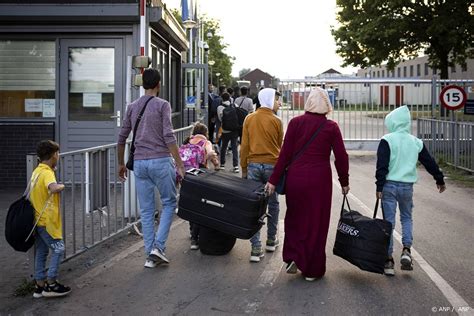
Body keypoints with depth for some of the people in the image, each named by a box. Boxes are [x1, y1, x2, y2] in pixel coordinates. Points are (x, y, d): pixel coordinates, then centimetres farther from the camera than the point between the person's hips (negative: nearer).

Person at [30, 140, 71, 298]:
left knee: (41, 252, 13)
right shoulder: (47, 173, -18)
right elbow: (53, 188, -39)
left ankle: (40, 285, 18)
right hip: (48, 220, -9)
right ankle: (51, 284, 2)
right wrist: (61, 186, -18)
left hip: (38, 219, 9)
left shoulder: (36, 171, 11)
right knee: (58, 249, -1)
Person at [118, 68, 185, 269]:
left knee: (146, 210, 9)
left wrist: (121, 164, 24)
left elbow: (122, 138, 13)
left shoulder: (132, 107, 11)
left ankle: (150, 255, 12)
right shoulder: (162, 105, -4)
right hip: (161, 161, -5)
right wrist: (180, 165, -12)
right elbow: (168, 137, -13)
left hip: (139, 163, 5)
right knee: (169, 203, 10)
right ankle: (158, 246, -1)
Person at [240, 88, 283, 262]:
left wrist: (244, 168, 11)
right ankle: (271, 241, 27)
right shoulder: (276, 121, -5)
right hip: (272, 165, -2)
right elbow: (280, 146, 4)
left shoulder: (249, 119, 2)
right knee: (273, 204, 15)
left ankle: (256, 248, -2)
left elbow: (244, 146, 3)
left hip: (253, 165, 2)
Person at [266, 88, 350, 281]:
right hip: (320, 180, -1)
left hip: (296, 178, 1)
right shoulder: (331, 127, -3)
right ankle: (312, 270, 15)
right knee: (316, 222, 9)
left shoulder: (295, 123, -3)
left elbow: (285, 154, -4)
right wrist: (344, 182, 12)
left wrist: (274, 180, 0)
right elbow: (341, 157, -1)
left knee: (295, 218, 19)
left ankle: (293, 258, 9)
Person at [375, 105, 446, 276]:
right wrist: (440, 180, 26)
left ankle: (388, 260, 5)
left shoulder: (387, 140, -7)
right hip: (407, 186, 3)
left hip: (389, 185, -3)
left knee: (389, 221, 3)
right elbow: (429, 162, 14)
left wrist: (379, 187, -11)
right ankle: (406, 251, 3)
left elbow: (382, 166, -14)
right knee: (407, 218, 21)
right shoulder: (416, 142, 7)